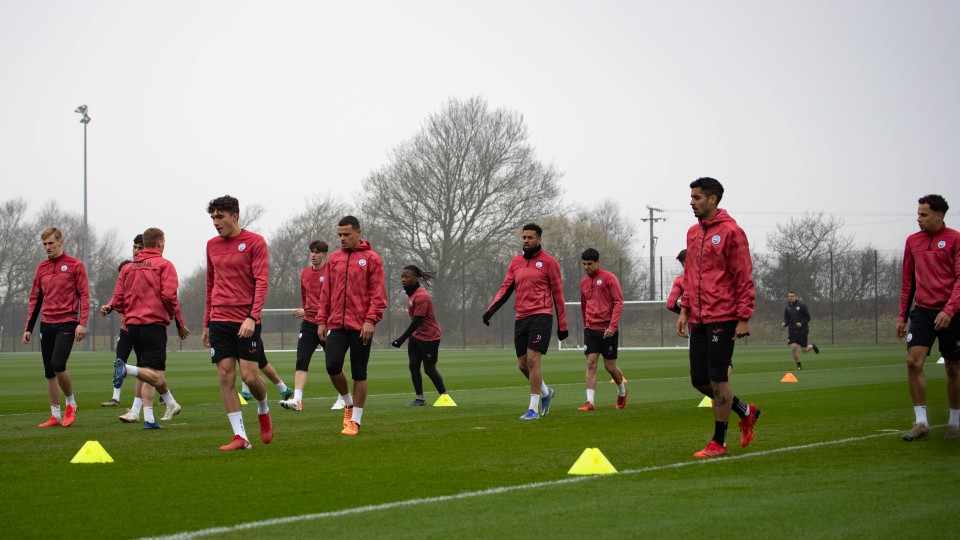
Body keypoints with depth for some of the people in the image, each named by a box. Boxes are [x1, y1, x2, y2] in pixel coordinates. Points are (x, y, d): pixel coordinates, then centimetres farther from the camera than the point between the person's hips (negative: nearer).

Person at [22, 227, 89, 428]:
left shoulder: (75, 265, -2)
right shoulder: (42, 267, 12)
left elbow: (84, 295, -5)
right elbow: (35, 299, 16)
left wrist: (82, 323, -15)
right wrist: (28, 328, 12)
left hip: (67, 324, -6)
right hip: (47, 324, 6)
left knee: (58, 365, -20)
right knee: (49, 372, 5)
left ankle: (70, 403, 4)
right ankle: (55, 415, 11)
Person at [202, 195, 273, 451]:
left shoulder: (255, 242, -4)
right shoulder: (212, 245, 12)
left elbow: (261, 282, -11)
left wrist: (252, 317, -21)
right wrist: (206, 324, 18)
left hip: (246, 321, -5)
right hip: (219, 321, 5)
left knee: (250, 375, -8)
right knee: (225, 376, -3)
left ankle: (263, 411, 26)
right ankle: (240, 437, 0)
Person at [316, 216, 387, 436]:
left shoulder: (371, 259, -1)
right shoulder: (334, 259, 12)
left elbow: (378, 294, -6)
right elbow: (326, 292, 14)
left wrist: (371, 320, -15)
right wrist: (321, 320, 8)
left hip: (361, 326, -4)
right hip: (337, 324, 4)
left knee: (359, 373, 1)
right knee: (332, 366, -10)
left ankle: (355, 420, 9)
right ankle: (348, 403, 16)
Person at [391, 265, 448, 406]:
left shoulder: (422, 296, -24)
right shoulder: (411, 293, 5)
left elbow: (417, 322, -26)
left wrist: (401, 339, -25)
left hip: (429, 337, -9)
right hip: (416, 336, 9)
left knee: (429, 369, -1)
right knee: (413, 367, 3)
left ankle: (444, 396, 13)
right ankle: (419, 399, 10)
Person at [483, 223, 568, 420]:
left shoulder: (549, 262, -2)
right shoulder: (515, 262, 13)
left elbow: (558, 294, 0)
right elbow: (505, 289, 9)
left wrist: (562, 325, -2)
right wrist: (491, 309, -8)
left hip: (541, 315, -6)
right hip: (521, 318, 6)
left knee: (532, 359, -15)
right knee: (523, 364, 9)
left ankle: (534, 408, -11)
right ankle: (546, 392, 35)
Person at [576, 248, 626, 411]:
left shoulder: (609, 278, -6)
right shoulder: (584, 283, 11)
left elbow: (618, 302, -10)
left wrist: (612, 326, -19)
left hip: (608, 330, -4)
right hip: (591, 329, 4)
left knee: (610, 366, 3)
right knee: (591, 364, -9)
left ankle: (622, 390, 32)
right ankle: (590, 402, -13)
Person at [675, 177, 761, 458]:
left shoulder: (730, 232, -9)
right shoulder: (693, 233, 14)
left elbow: (744, 278, -11)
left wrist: (744, 319, -14)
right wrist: (685, 310, 13)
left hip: (722, 318, -8)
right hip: (698, 319, 8)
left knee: (717, 379, -5)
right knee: (699, 380, 8)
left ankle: (719, 442, 5)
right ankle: (746, 412, 28)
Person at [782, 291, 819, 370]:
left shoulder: (802, 306, -8)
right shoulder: (787, 308, 6)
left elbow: (808, 317, -6)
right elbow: (786, 319, 14)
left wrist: (802, 323, -21)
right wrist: (785, 323, -8)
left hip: (802, 331, -3)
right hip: (792, 331, 3)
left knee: (804, 349, 1)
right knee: (793, 348, -10)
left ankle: (812, 346, 37)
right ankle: (798, 365, 5)